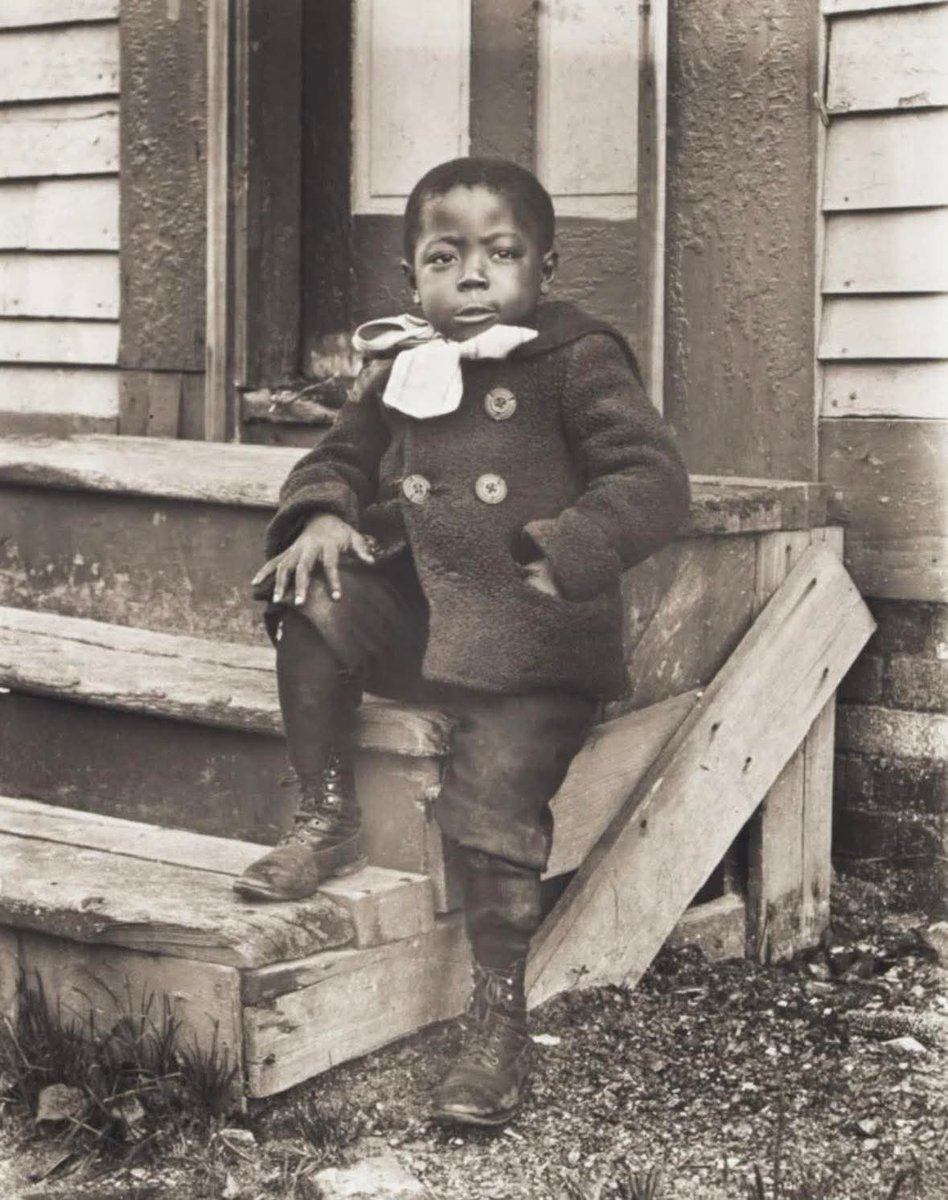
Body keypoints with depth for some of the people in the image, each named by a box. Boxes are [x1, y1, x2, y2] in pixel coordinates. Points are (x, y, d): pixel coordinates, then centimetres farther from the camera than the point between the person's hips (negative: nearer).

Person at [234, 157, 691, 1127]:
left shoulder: (576, 362, -6)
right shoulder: (397, 372, 10)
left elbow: (653, 478, -14)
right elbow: (339, 458, 20)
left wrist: (565, 550, -30)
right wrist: (322, 513, -4)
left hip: (533, 642, -5)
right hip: (415, 615, 5)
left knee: (494, 794, -20)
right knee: (314, 598, -18)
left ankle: (500, 1019, -4)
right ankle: (326, 821, -3)